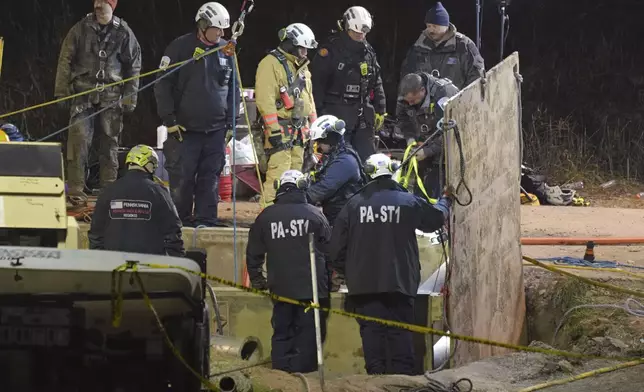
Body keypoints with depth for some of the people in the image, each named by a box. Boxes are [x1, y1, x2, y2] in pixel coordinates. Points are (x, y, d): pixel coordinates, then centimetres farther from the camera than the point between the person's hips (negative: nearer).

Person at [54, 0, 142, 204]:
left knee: (109, 143, 5)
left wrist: (130, 97, 5)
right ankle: (76, 189, -13)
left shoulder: (123, 32, 4)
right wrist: (61, 91, -1)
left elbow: (134, 66, 10)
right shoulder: (81, 29, 2)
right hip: (83, 93, -1)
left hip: (111, 97, 1)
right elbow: (65, 60, 4)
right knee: (79, 138, -12)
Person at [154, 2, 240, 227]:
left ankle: (206, 219, 7)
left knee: (211, 175, 2)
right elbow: (163, 84, -4)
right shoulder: (181, 48, -4)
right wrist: (169, 120, -8)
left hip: (216, 130, 3)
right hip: (185, 127, -3)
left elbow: (234, 87, 17)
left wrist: (231, 120, 9)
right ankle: (180, 220, 7)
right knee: (181, 177, -3)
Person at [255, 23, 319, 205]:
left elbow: (308, 98, 28)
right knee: (278, 174, -16)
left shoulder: (301, 67, 20)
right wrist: (274, 130, -22)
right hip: (280, 127, -9)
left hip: (299, 129, 9)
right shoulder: (271, 64, -11)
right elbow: (265, 99, -18)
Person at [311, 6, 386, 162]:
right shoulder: (331, 50, -7)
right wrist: (319, 113, -12)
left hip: (363, 117, 6)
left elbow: (376, 83, 20)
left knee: (368, 158, 4)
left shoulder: (368, 52, 12)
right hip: (337, 114, -6)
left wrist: (380, 110, 16)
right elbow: (317, 83, -9)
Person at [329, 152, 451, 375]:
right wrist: (445, 202, 43)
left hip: (364, 284, 1)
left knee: (371, 334, 1)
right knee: (400, 335, -1)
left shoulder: (354, 205, 1)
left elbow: (337, 247, 2)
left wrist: (347, 273, 18)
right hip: (399, 285, -1)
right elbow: (436, 217, 19)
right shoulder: (408, 202, -1)